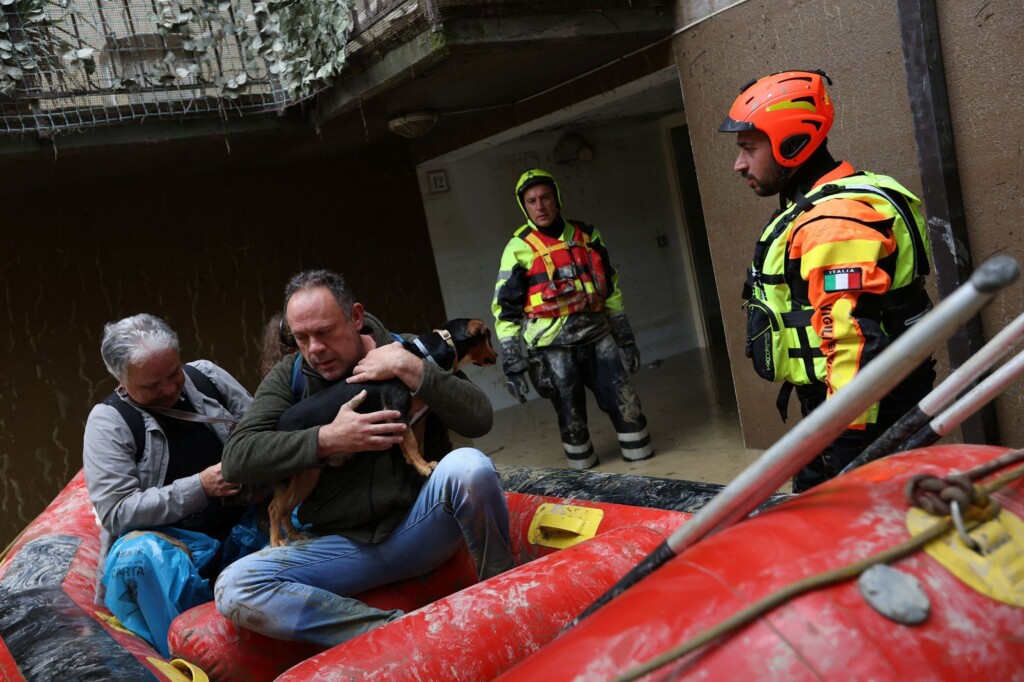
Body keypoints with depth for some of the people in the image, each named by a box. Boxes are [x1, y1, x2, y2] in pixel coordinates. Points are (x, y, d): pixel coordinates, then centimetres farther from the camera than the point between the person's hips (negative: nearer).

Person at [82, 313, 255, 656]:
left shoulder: (206, 376, 5)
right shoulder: (108, 421, -6)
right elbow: (116, 511, -12)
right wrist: (199, 487, -20)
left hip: (241, 524, 4)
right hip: (166, 539, -3)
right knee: (138, 555, -37)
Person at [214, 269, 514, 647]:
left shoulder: (404, 351, 1)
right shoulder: (288, 377, 4)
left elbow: (479, 419, -10)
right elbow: (236, 458, -8)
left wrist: (409, 367, -18)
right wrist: (327, 439, -17)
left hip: (420, 526, -2)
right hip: (344, 545, 2)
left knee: (468, 465, -33)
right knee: (234, 588, -22)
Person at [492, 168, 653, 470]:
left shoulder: (586, 236, 10)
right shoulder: (519, 248, -3)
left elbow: (610, 289, 18)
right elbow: (504, 310, -3)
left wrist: (625, 337, 17)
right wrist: (512, 364, -8)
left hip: (597, 334, 3)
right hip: (554, 344, -3)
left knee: (624, 401, 2)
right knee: (571, 415, 3)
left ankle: (643, 460, 17)